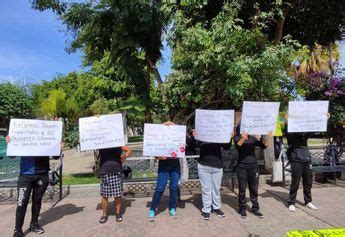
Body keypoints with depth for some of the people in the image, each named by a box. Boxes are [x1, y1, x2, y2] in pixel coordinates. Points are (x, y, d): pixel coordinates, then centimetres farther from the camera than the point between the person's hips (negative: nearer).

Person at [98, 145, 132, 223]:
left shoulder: (118, 143, 4)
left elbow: (129, 150, 12)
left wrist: (122, 159, 2)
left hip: (116, 172, 0)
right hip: (104, 173, 0)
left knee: (117, 195, 6)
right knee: (104, 195, 6)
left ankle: (118, 213, 21)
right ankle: (104, 214, 20)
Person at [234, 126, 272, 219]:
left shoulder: (253, 138, 8)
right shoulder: (237, 138, -3)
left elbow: (263, 146, 0)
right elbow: (237, 146, -23)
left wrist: (268, 137, -16)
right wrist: (243, 138, -43)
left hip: (254, 166, 3)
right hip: (242, 167, -3)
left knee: (254, 189, 11)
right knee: (242, 189, 5)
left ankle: (255, 209, 24)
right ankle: (242, 209, 17)